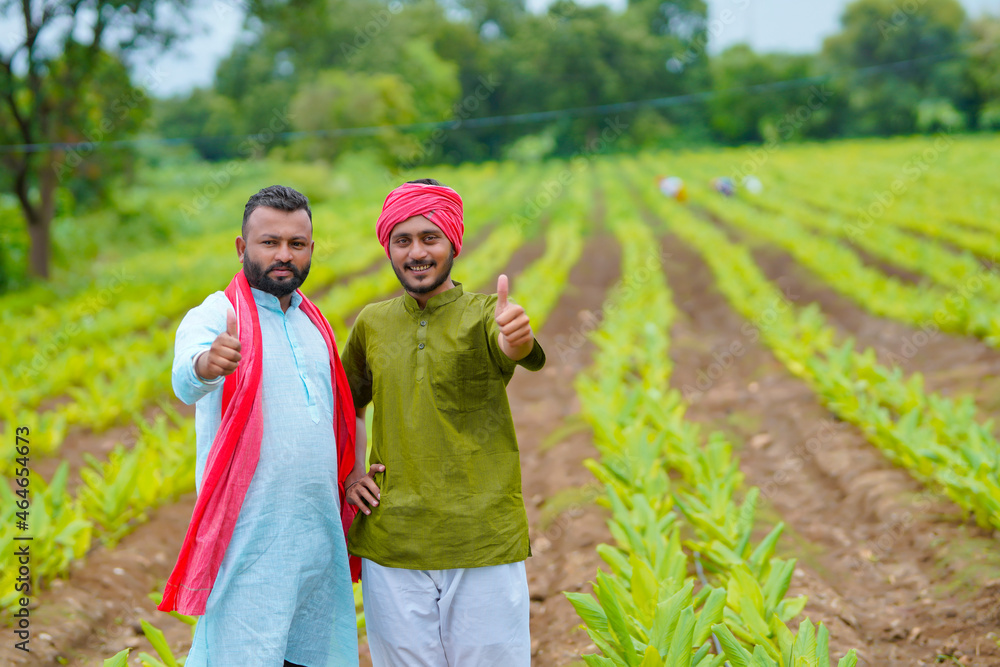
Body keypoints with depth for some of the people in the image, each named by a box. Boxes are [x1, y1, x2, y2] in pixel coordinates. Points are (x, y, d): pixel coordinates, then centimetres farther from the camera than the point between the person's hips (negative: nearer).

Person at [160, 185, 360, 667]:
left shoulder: (312, 324, 16)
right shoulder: (215, 316, -6)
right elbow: (185, 381, -28)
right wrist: (205, 365, -50)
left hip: (320, 537, 6)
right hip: (249, 543, -6)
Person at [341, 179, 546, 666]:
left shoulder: (483, 315, -3)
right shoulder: (372, 324, 8)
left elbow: (515, 349, -27)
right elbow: (346, 403, 24)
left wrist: (516, 340, -51)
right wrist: (348, 471, 7)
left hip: (486, 549, -3)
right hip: (391, 550, 3)